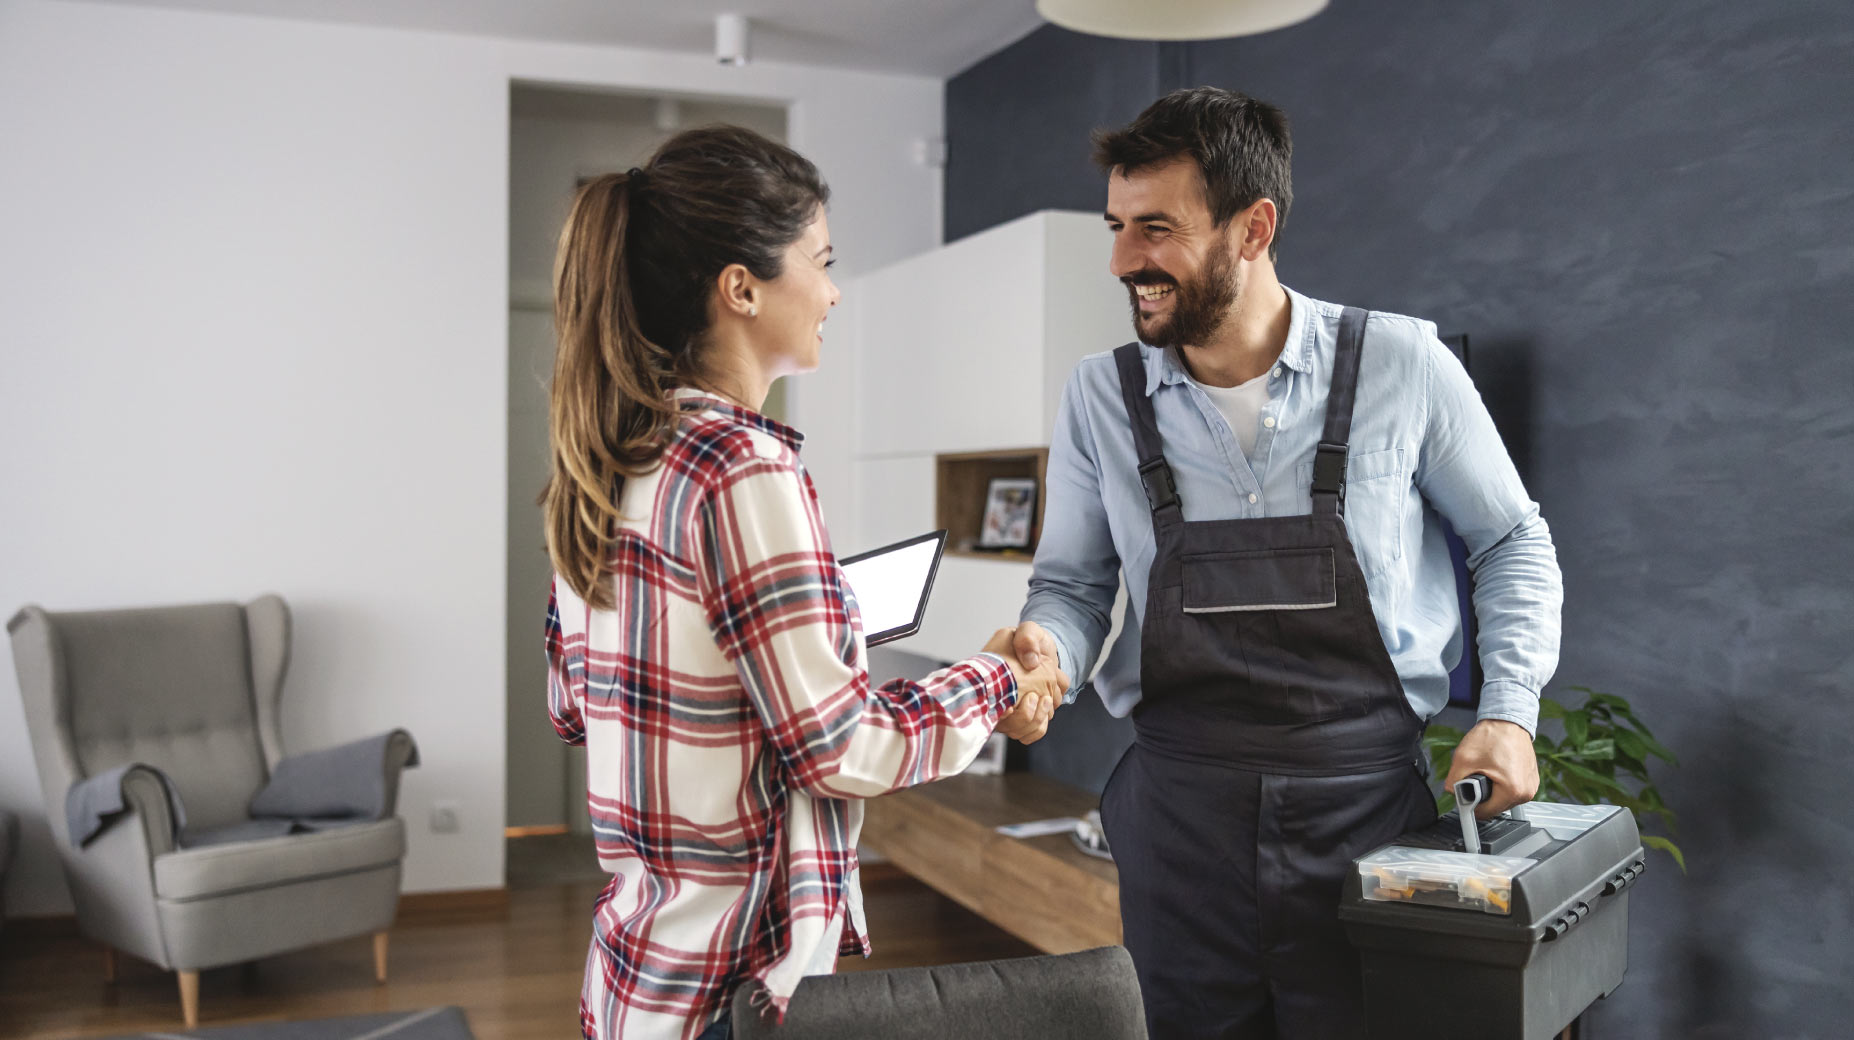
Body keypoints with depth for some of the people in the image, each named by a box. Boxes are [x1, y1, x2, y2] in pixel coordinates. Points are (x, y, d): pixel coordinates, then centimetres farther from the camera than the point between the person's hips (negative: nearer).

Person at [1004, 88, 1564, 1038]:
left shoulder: (1401, 365, -5)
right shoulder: (1099, 400, 0)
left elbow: (1512, 543, 8)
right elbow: (1073, 581, 9)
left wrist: (1509, 711, -2)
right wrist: (1047, 646, -13)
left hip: (1367, 806, -1)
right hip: (1181, 809, 2)